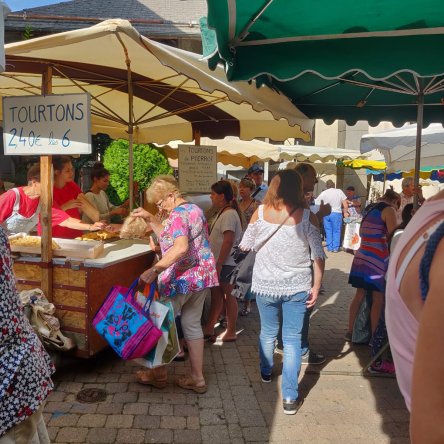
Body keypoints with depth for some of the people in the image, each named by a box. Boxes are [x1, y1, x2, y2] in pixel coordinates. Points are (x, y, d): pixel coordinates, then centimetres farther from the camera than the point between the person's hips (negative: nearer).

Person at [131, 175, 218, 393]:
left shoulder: (178, 214, -17)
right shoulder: (195, 209, 13)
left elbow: (180, 247, -33)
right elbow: (169, 237, 18)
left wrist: (154, 270, -36)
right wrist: (149, 218, 11)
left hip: (181, 279, -9)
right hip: (202, 275, 9)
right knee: (192, 325, 15)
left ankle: (159, 374, 25)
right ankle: (197, 378, 21)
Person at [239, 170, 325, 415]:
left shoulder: (260, 212, -7)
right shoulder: (307, 217, -10)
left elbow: (245, 245, 1)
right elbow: (318, 255, -8)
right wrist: (316, 286, 0)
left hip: (265, 284, 2)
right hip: (297, 286, -1)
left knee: (268, 332, 22)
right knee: (292, 339, 7)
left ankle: (266, 372, 45)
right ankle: (290, 397, 10)